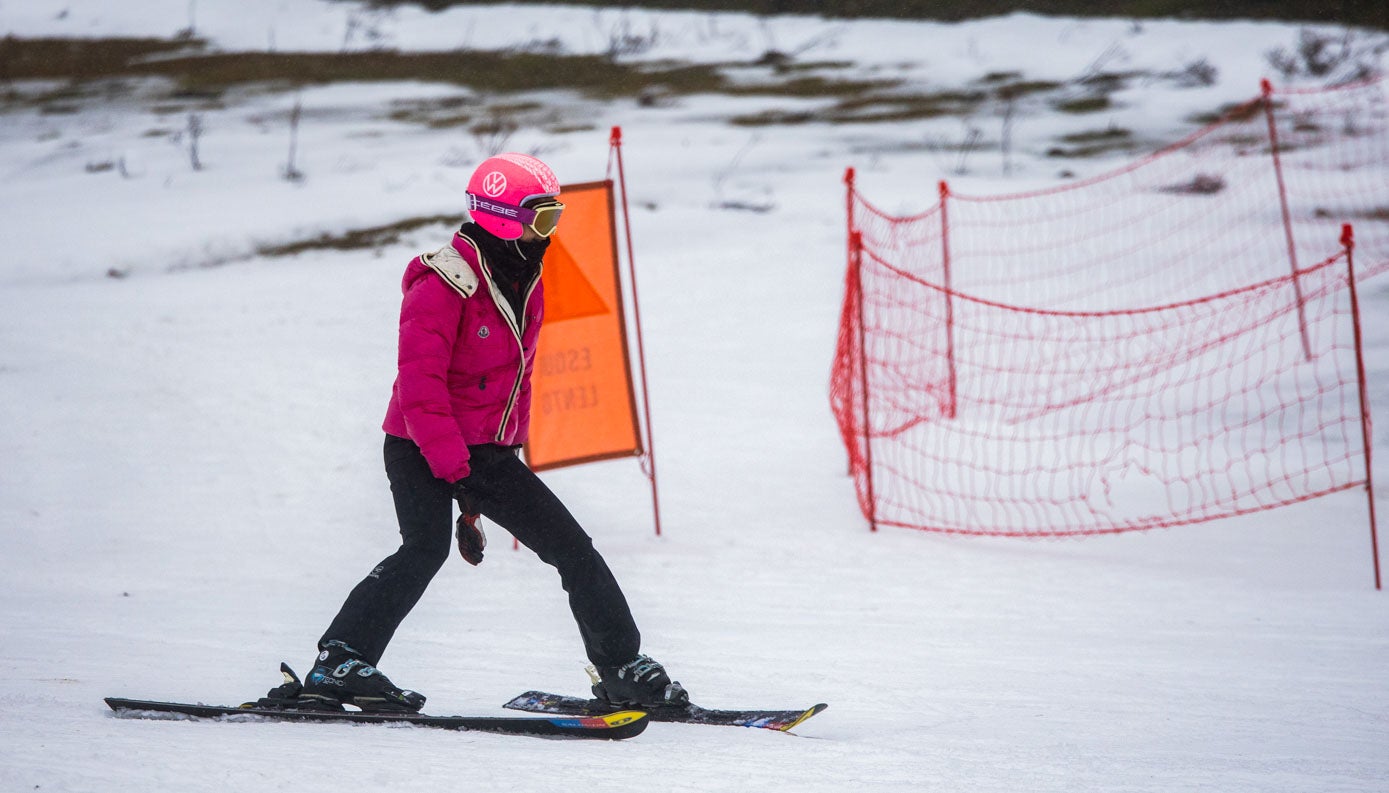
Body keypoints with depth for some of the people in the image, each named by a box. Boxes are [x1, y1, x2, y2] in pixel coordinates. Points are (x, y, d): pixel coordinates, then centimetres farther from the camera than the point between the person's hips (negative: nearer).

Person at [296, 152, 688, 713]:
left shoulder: (527, 286, 11)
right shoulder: (443, 286, -17)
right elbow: (421, 381, -25)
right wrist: (451, 462, -32)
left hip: (486, 454, 8)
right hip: (423, 449, -8)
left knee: (572, 548, 6)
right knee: (426, 548, -29)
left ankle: (623, 670, 16)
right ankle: (339, 665, -30)